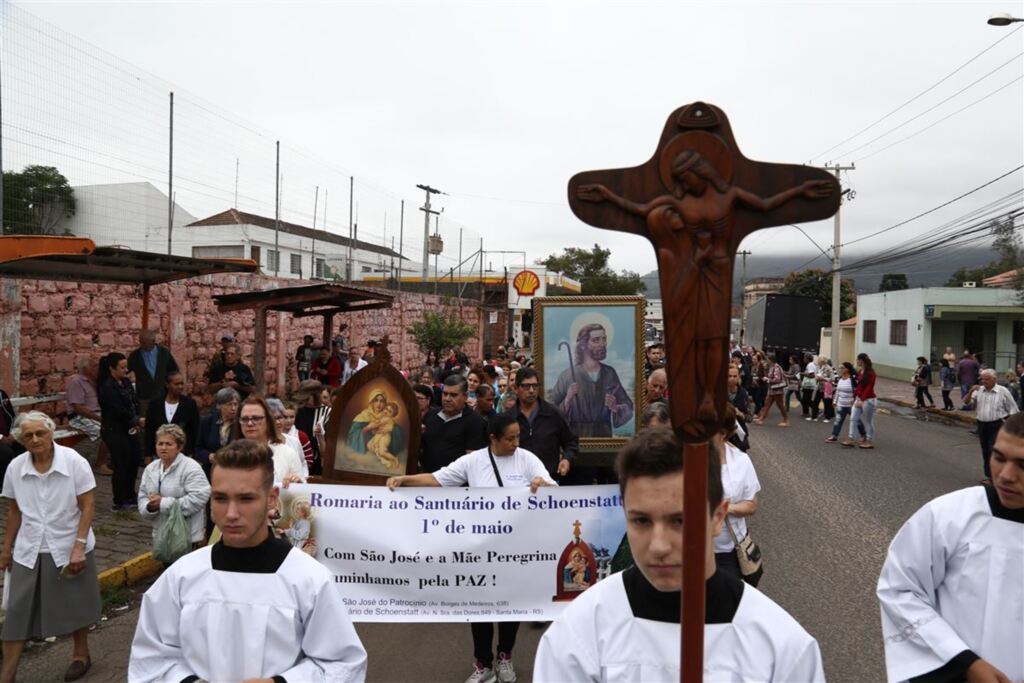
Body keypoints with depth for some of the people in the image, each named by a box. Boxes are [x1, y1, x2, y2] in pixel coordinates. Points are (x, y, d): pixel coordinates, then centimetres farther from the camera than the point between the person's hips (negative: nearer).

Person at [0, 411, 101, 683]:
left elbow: (88, 506, -11)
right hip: (28, 551, 2)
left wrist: (79, 547, -17)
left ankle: (80, 654, 34)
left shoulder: (74, 462, -13)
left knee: (75, 605, 12)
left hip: (69, 548, -2)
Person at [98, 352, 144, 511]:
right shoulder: (107, 387, -17)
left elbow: (135, 402, 6)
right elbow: (119, 410, -21)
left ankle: (130, 497, 27)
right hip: (114, 431, -8)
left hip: (129, 429, 8)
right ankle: (119, 502, 13)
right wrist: (137, 421, -10)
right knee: (121, 465, 0)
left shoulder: (126, 382, 7)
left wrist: (137, 422, -9)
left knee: (135, 460, 12)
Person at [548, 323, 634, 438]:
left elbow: (628, 408, 6)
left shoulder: (610, 373, 3)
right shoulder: (568, 375, -4)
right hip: (576, 436, -2)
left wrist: (615, 408, -12)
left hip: (604, 436, 2)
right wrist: (567, 401, -22)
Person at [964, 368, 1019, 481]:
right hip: (982, 425, 4)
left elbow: (1012, 409, -1)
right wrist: (970, 392, -16)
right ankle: (989, 475, 21)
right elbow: (967, 402, 0)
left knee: (994, 451, -10)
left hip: (997, 426, -4)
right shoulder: (978, 390, 5)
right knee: (985, 451, 11)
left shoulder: (1003, 391, -5)